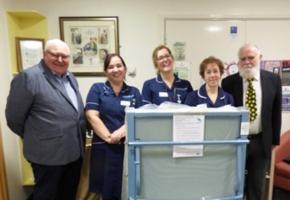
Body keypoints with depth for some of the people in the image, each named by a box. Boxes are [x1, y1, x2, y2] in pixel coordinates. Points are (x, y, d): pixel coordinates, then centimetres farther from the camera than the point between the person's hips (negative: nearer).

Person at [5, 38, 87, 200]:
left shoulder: (70, 77, 10)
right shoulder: (28, 77, -15)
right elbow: (14, 117, -11)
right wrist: (34, 138, 1)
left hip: (74, 150, 7)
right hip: (48, 154, -7)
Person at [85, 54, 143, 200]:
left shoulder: (134, 92, 10)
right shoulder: (97, 89, 5)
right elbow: (92, 116, -6)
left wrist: (121, 132, -17)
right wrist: (108, 137, -16)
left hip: (129, 147, 2)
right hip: (103, 148, -1)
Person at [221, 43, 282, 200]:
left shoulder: (273, 80, 0)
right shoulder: (229, 82, -6)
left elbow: (276, 111, 4)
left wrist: (274, 139, 4)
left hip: (261, 142, 2)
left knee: (257, 186, 16)